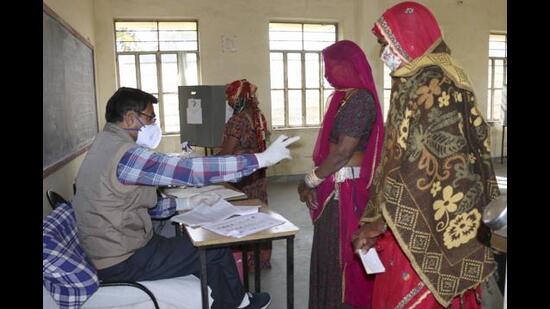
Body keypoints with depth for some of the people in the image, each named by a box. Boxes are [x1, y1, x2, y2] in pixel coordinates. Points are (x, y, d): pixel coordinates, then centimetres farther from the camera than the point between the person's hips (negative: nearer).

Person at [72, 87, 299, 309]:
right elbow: (191, 170, -31)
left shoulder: (107, 145, 7)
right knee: (217, 250, 2)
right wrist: (264, 158, -29)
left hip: (113, 250, 9)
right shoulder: (125, 154, -25)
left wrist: (187, 203, 3)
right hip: (122, 263, -9)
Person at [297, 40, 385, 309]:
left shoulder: (359, 100, -17)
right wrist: (315, 182, 6)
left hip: (346, 190, -9)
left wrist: (310, 181, -12)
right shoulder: (345, 97, 13)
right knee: (331, 252, 18)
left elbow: (343, 152, -21)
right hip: (337, 188, 9)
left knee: (340, 254, 3)